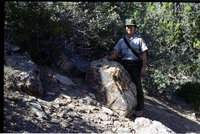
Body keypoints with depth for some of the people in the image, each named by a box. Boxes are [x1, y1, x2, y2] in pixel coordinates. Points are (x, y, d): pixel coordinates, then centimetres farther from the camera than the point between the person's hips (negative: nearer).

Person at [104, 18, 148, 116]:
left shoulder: (139, 39, 9)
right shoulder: (122, 41, 18)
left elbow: (144, 55, 5)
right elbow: (116, 54, 11)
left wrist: (143, 68, -6)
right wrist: (108, 58, -11)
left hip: (134, 65, -4)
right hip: (124, 64, 4)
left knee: (137, 87, -6)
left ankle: (140, 109, -4)